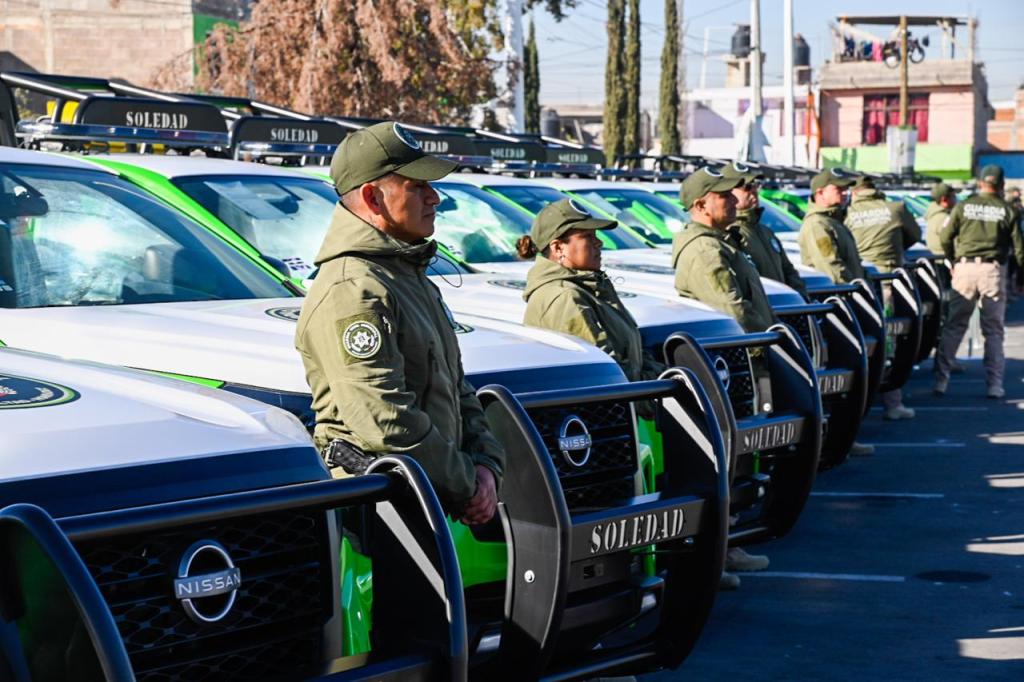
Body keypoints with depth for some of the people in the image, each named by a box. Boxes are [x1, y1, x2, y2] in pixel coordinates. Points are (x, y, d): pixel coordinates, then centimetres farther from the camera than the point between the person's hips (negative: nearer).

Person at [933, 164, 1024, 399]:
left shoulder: (963, 206, 4)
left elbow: (945, 238, 3)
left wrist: (953, 261, 17)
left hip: (965, 268, 1)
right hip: (994, 271, -1)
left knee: (954, 326, 6)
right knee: (993, 330, 7)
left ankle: (940, 380, 2)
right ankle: (994, 384, 5)